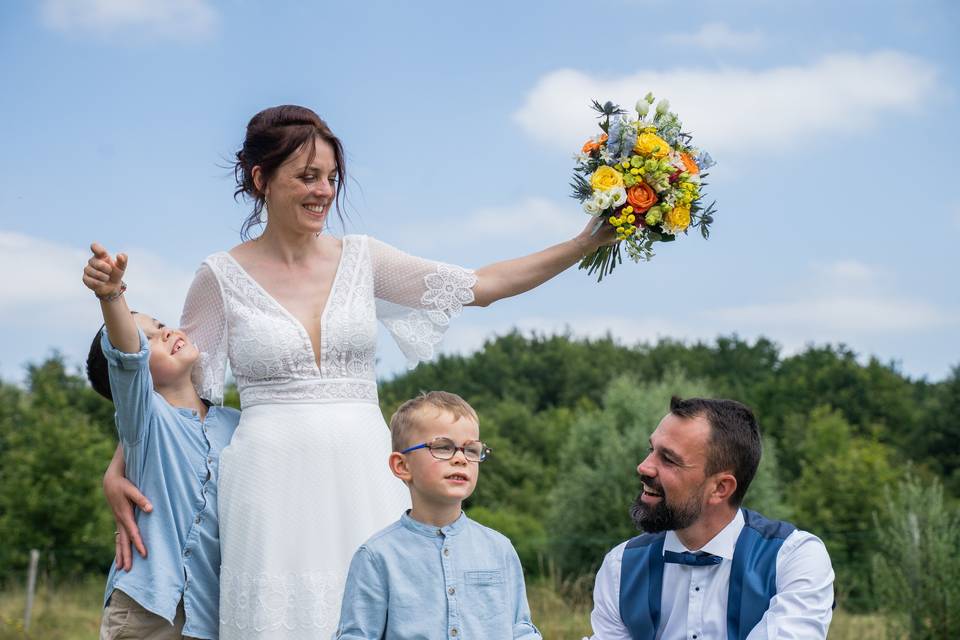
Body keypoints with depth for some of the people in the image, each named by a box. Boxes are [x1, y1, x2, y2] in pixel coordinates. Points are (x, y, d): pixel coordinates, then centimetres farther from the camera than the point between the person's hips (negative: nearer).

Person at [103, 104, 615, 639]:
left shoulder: (361, 259, 9)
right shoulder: (223, 277, 2)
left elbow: (482, 285, 8)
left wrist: (585, 244, 1)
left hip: (366, 475, 3)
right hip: (275, 478, -3)